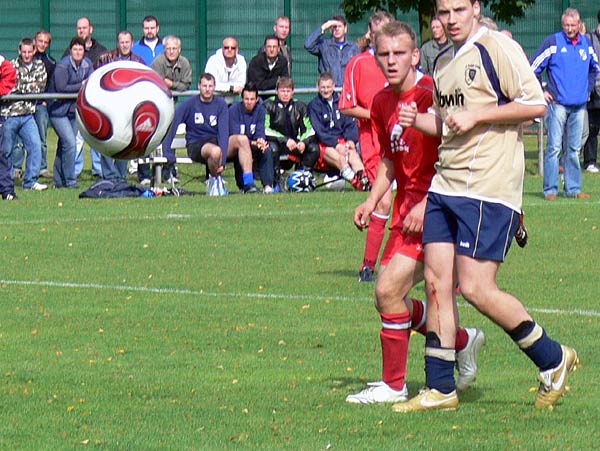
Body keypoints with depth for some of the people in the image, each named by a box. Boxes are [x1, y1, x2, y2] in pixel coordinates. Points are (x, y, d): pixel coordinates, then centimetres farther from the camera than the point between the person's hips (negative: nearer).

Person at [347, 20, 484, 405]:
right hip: (406, 208, 9)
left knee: (389, 290, -15)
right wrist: (373, 200, 10)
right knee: (389, 296, 9)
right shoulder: (382, 103, 10)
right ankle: (463, 341, 28)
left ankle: (394, 386, -3)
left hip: (433, 206, -9)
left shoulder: (431, 94, -15)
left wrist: (426, 204, -22)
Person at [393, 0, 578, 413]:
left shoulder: (497, 49, -7)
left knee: (476, 287, -11)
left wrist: (476, 116, -15)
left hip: (489, 189, -8)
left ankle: (553, 360, 5)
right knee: (437, 282, 2)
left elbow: (536, 104, -12)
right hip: (445, 187, 8)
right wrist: (416, 120, 9)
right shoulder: (444, 63, 18)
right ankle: (440, 388, 8)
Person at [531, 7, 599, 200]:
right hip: (558, 103, -4)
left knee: (574, 149, 8)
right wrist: (541, 92, -2)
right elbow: (534, 68, -1)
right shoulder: (553, 43, -6)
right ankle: (550, 189, -4)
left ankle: (573, 188, 13)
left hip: (579, 105, 5)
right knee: (554, 147, -7)